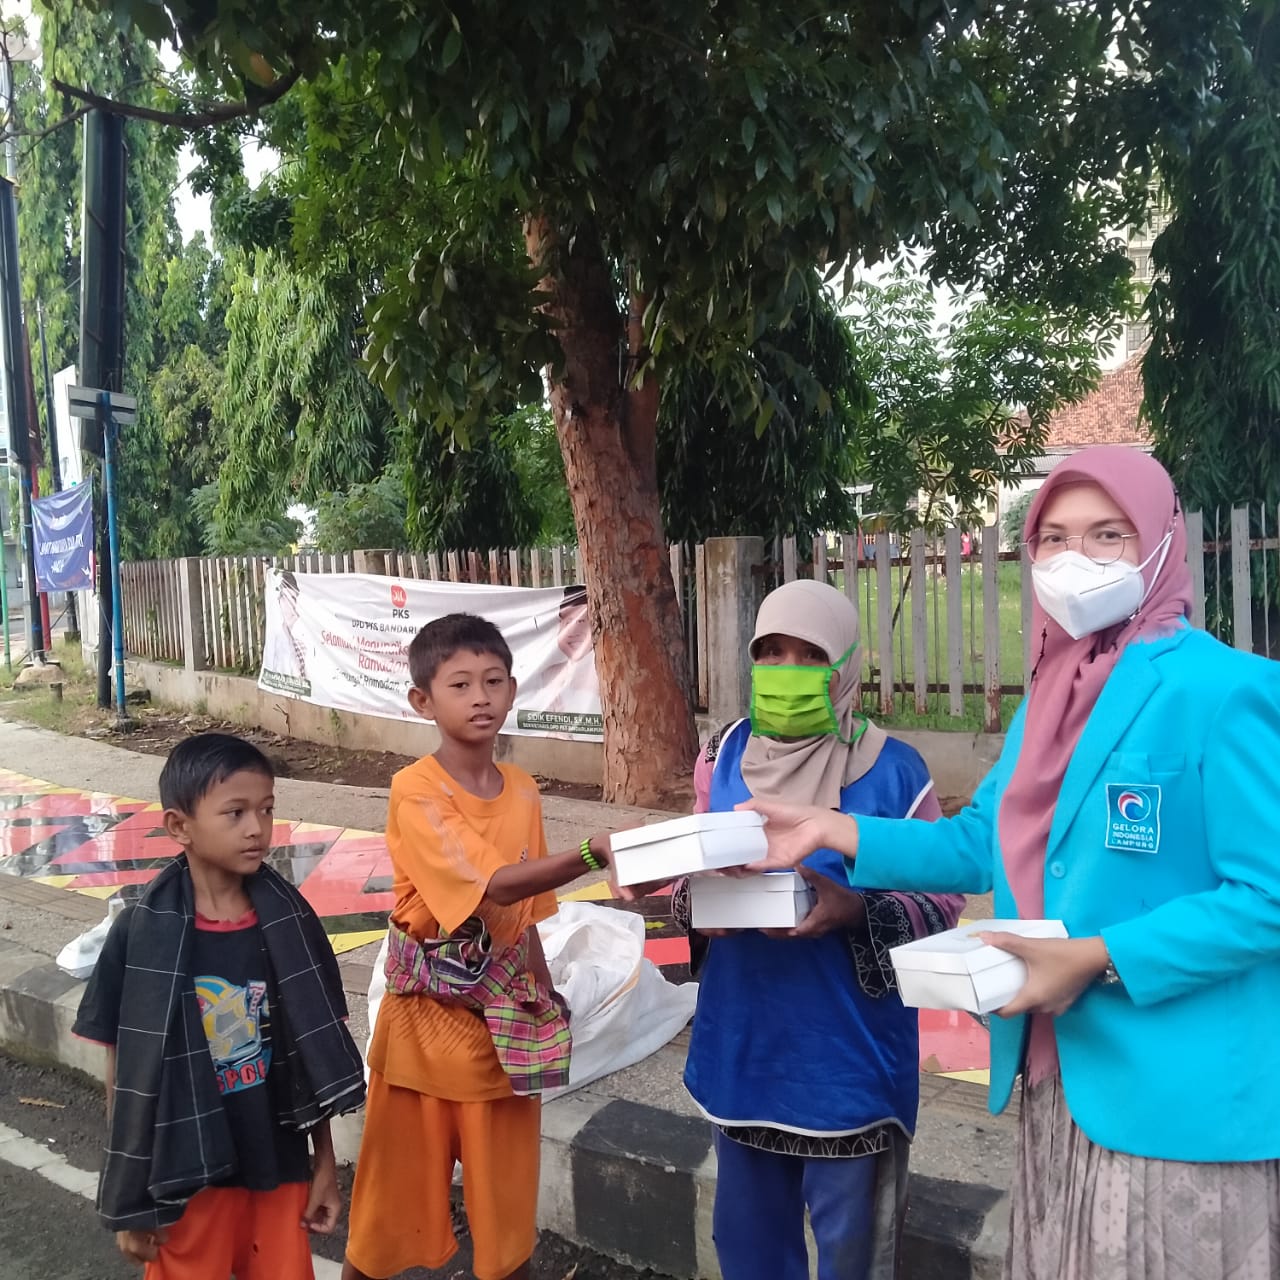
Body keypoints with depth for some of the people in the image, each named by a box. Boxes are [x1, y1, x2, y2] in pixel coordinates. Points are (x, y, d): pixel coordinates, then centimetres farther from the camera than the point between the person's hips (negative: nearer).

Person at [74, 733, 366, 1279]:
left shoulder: (289, 924, -7)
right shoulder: (142, 933, -14)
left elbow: (313, 1055, 1)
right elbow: (125, 1070, -6)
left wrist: (325, 1163, 4)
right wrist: (130, 1197, -2)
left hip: (279, 1165, 2)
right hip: (186, 1176, -2)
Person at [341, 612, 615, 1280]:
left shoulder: (523, 791, 2)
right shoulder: (415, 791, -17)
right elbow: (489, 887, -28)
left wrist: (540, 997, 9)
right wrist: (592, 853, -40)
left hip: (504, 1014, 5)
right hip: (429, 1013, -4)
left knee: (507, 1184, 15)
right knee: (400, 1181, 12)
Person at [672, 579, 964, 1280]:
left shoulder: (893, 769, -12)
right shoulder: (724, 755, -1)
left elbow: (940, 901, -7)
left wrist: (855, 912, -25)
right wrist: (696, 899, -13)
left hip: (847, 1050, -3)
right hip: (740, 1041, 4)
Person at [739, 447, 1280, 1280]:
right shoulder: (1050, 697, 7)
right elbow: (981, 844, 11)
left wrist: (1099, 960, -22)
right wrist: (838, 832, 2)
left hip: (1182, 1100, -7)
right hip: (1061, 1081, 7)